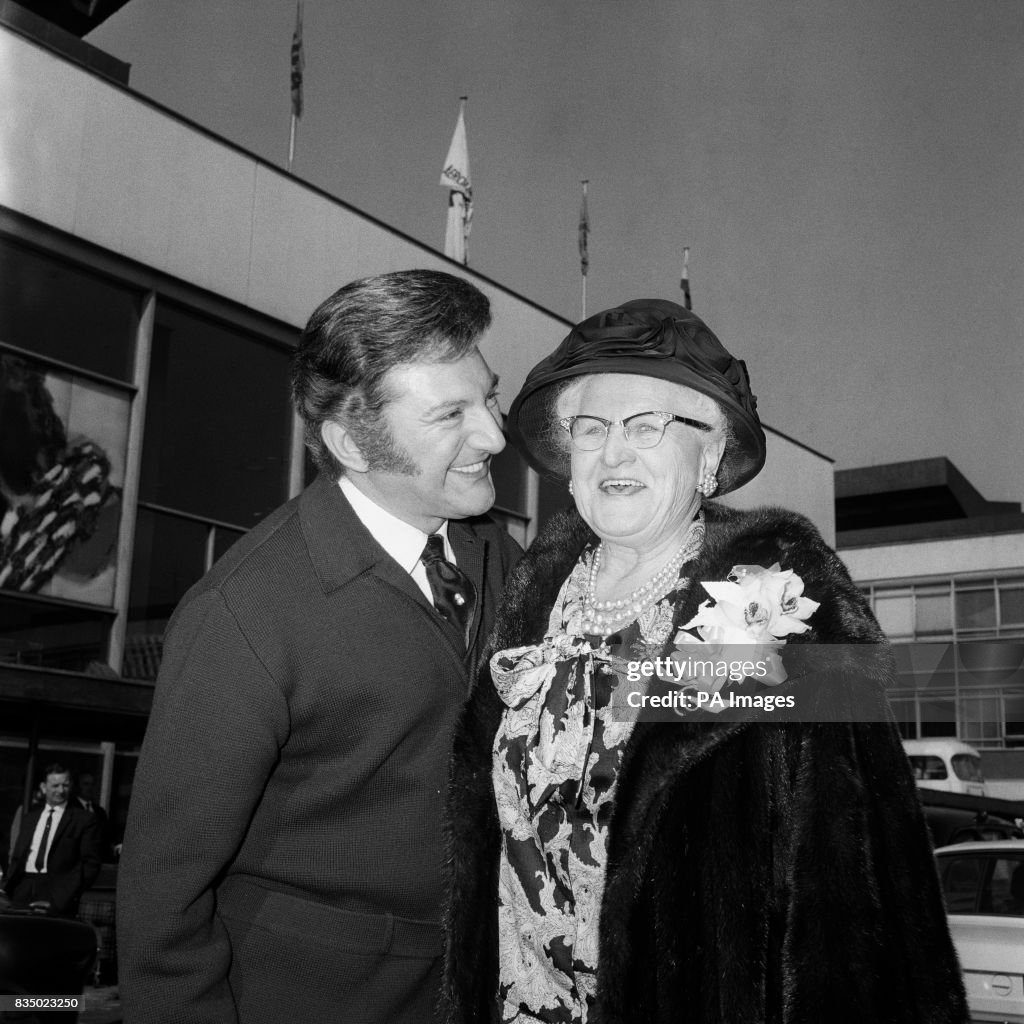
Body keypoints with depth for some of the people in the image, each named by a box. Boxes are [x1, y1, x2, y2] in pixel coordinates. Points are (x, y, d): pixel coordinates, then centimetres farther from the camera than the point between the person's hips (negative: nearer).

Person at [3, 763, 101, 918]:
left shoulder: (84, 820, 4)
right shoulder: (30, 817, 20)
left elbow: (91, 864, -1)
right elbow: (17, 858, 21)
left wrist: (65, 896, -11)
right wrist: (7, 885, 4)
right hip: (23, 888, 4)